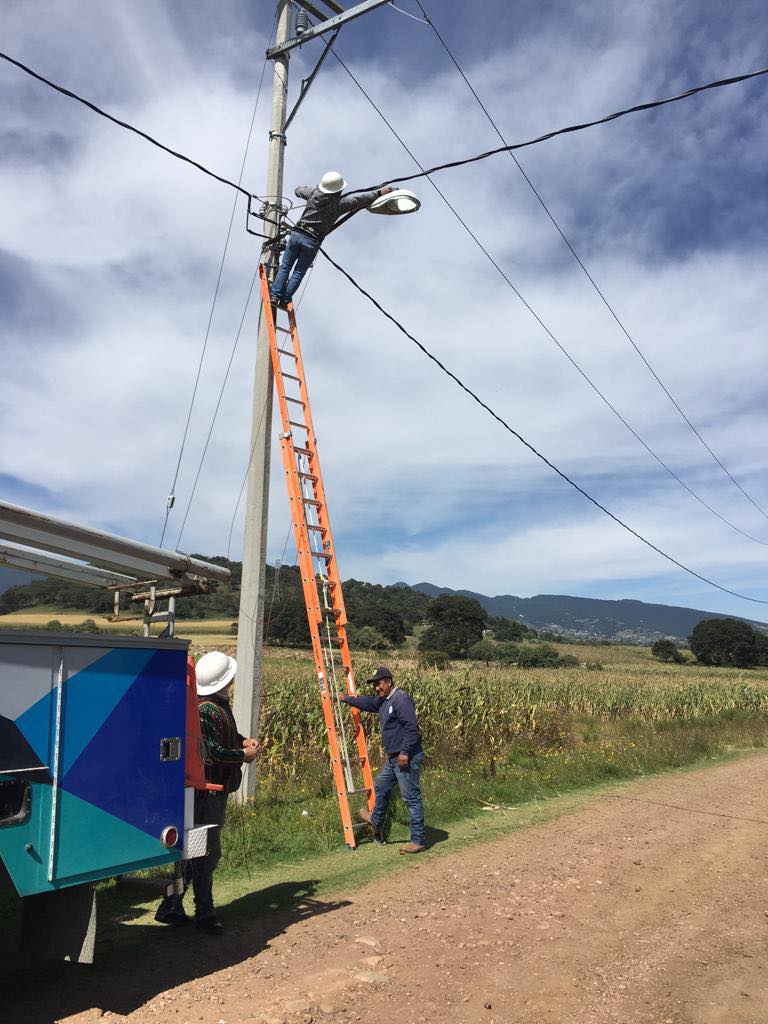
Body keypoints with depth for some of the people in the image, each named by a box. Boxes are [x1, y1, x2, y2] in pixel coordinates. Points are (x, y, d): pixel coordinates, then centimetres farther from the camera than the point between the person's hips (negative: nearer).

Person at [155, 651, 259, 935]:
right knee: (206, 851, 2)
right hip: (208, 791, -10)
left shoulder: (218, 704, 10)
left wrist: (242, 741, 7)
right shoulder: (207, 710, -23)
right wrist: (243, 756, -14)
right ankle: (204, 914, 16)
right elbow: (212, 752, -26)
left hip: (215, 789, 10)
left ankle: (172, 907, 28)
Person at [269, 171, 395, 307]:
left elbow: (298, 190, 25)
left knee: (285, 267, 12)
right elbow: (360, 199, -5)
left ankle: (275, 295, 6)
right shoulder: (339, 203, -9)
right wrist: (380, 192, 3)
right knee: (298, 273, 9)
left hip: (297, 234, 3)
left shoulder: (314, 193, 4)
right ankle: (284, 300, 10)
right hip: (312, 242, -3)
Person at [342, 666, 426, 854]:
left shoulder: (401, 699, -18)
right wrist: (346, 699, 36)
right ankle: (376, 822, 47)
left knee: (411, 798, -5)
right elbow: (367, 703, 32)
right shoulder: (383, 700, 13)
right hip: (393, 758, 11)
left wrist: (405, 752, -24)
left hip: (407, 758, -11)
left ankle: (418, 841, 3)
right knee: (381, 787, 26)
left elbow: (412, 728, -24)